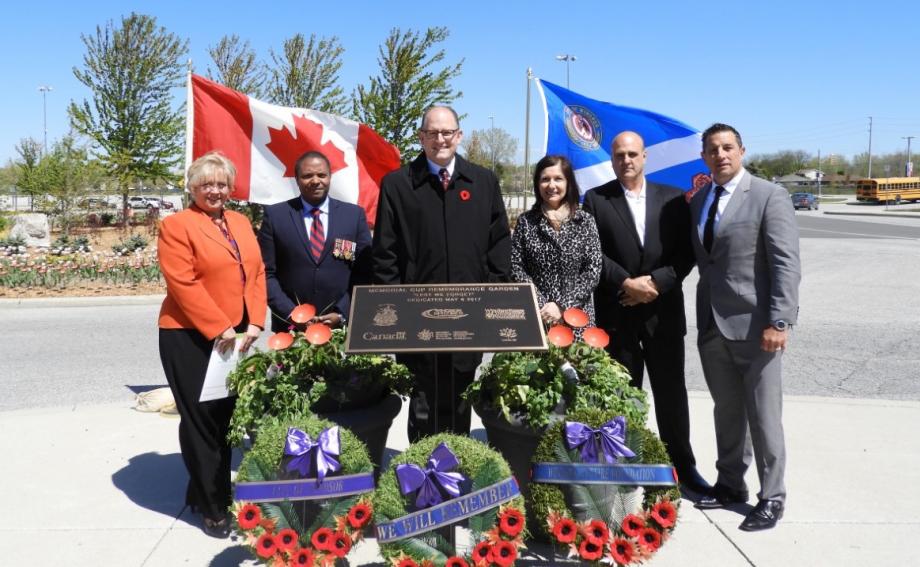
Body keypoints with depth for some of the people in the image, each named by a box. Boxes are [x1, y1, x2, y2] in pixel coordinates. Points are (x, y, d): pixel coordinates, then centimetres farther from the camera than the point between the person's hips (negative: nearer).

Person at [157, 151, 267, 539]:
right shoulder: (177, 225, -6)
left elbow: (256, 274, 10)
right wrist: (218, 328, -17)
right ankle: (212, 506, 14)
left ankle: (204, 492, 28)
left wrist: (254, 323, -3)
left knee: (224, 418, 12)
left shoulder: (241, 223, 14)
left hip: (235, 336, 6)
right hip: (191, 338, -6)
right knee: (202, 421, 2)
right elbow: (183, 284, -14)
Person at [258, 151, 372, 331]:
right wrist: (291, 314, -10)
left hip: (341, 326, 1)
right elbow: (266, 273, -1)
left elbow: (364, 273, 2)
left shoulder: (355, 215, 3)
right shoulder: (275, 215, 1)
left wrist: (341, 314, -7)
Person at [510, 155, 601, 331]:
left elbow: (593, 272, -3)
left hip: (576, 317, 0)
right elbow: (516, 268, -1)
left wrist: (562, 306, -11)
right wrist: (541, 305, -11)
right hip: (535, 315, 0)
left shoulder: (585, 221, 2)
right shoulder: (525, 221, 4)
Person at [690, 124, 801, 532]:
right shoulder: (697, 201, 12)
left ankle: (771, 497, 18)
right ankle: (730, 484, 30)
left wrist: (779, 322, -18)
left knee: (763, 415, 3)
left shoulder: (769, 196, -6)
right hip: (712, 324, 6)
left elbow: (786, 263, -12)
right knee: (726, 410, 16)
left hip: (755, 325, -5)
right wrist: (702, 312, 7)